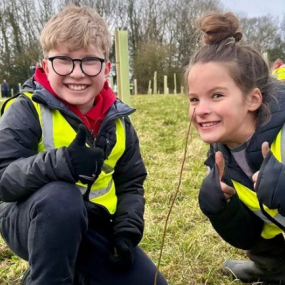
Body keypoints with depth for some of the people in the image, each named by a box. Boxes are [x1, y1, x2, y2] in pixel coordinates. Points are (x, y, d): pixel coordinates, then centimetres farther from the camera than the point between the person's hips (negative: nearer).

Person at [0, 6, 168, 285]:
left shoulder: (116, 119, 0)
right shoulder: (27, 111, -15)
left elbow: (130, 183, 8)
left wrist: (127, 229, -7)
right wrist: (59, 163, -41)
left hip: (92, 227, 5)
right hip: (32, 222, -4)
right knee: (60, 196, -38)